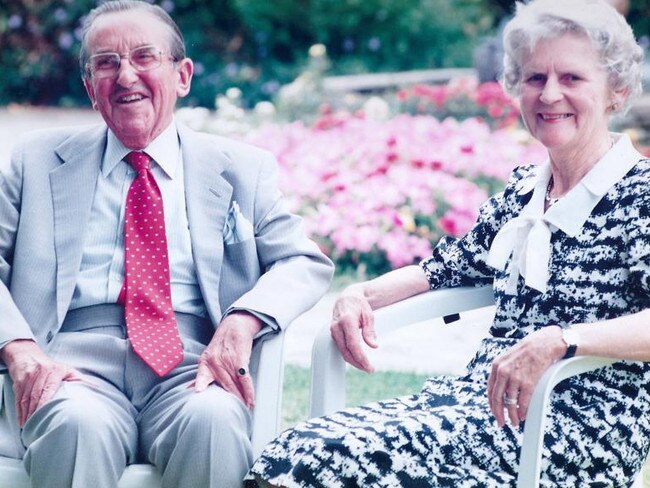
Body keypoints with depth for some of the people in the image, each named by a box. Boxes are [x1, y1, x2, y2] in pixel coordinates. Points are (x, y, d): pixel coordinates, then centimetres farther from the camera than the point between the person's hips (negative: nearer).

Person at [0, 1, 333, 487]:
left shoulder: (242, 168, 18)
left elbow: (306, 262, 10)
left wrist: (242, 322, -11)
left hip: (192, 359, 1)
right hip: (75, 357, 0)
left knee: (212, 421, -35)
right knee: (76, 424, -36)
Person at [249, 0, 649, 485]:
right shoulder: (522, 189, 17)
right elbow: (448, 266, 26)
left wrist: (558, 341, -34)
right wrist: (361, 295, 7)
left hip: (585, 427, -6)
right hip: (479, 392, 6)